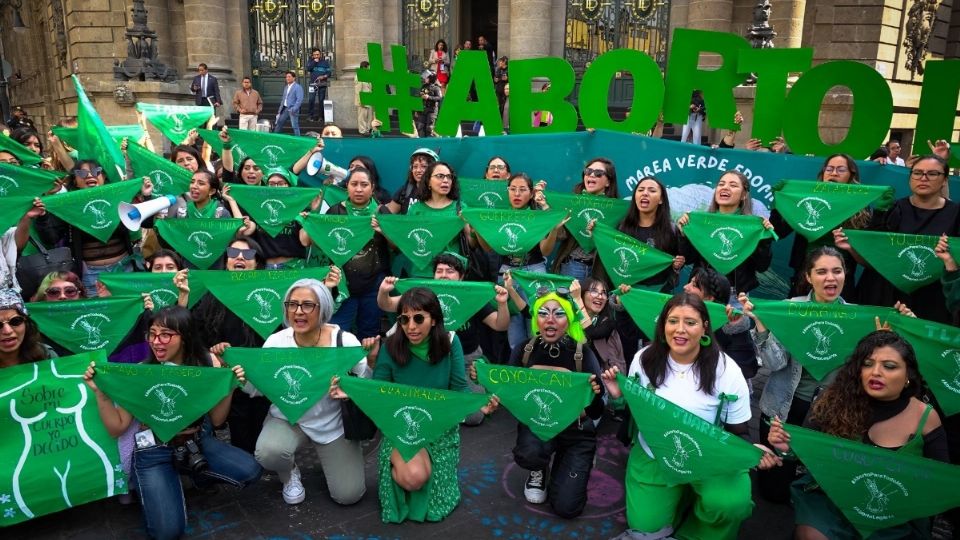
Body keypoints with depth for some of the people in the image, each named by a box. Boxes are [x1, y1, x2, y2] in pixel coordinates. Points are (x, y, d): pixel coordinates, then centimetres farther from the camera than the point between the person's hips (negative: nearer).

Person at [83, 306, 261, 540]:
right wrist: (100, 392, -19)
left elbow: (216, 420, -1)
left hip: (199, 442, 2)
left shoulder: (208, 363, -9)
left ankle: (192, 471, 7)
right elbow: (117, 428, -7)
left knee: (250, 472, -20)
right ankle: (149, 486, 14)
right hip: (155, 452, -2)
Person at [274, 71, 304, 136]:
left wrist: (294, 109, -22)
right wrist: (280, 109, 15)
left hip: (292, 110, -8)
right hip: (285, 109, 8)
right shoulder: (286, 87, 18)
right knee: (278, 123, 11)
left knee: (295, 126, -8)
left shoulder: (298, 87, -6)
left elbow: (299, 99, -15)